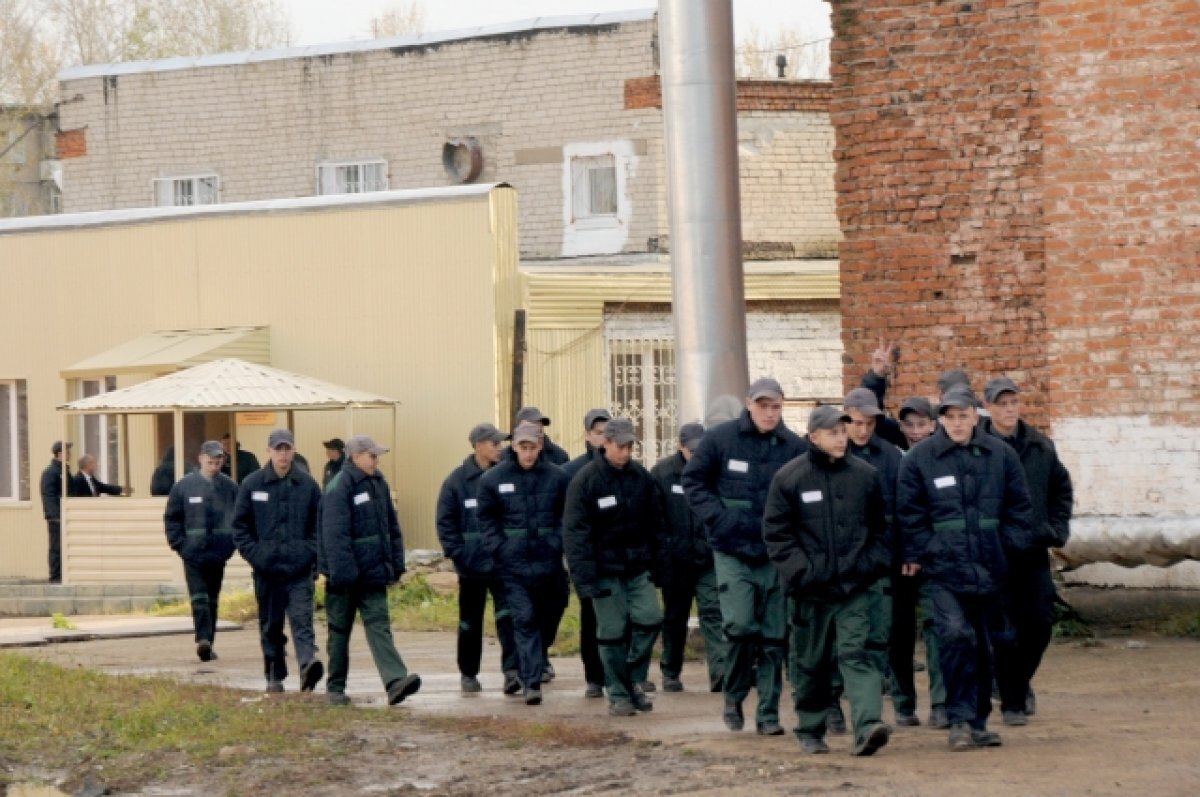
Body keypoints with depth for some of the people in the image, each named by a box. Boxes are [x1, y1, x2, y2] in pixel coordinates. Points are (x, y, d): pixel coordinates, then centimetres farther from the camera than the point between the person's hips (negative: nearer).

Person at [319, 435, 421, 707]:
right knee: (340, 630, 7)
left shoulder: (378, 483, 9)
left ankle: (395, 680, -19)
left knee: (379, 625, -5)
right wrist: (342, 573, -23)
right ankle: (335, 687, 18)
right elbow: (335, 535, -19)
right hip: (346, 573, -6)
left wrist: (396, 564, 12)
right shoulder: (339, 488, -15)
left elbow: (391, 526, 16)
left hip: (373, 572, 6)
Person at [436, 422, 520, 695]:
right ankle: (468, 673, 25)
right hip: (472, 565, 0)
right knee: (470, 621, 12)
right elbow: (445, 522, -2)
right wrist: (457, 554, -10)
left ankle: (512, 669, -17)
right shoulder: (458, 480, -3)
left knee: (508, 616, -12)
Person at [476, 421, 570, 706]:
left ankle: (537, 664, 36)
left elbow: (567, 515, 8)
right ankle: (531, 682, -10)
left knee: (549, 615, 13)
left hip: (548, 561, 2)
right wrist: (499, 549, -4)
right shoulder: (494, 478, -1)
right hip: (514, 564, -2)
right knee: (524, 620, -8)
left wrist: (557, 543, -4)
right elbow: (486, 519, 6)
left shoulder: (556, 477, 0)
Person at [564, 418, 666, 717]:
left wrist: (657, 566, 9)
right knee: (612, 632, -1)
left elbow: (654, 524, 12)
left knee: (650, 618, -11)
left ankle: (634, 680, 7)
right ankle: (618, 695, 10)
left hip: (638, 567, 4)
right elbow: (575, 532, -11)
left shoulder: (642, 477, 5)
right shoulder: (585, 481, -9)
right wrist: (584, 577, -17)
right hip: (605, 570, -3)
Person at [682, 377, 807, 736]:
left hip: (776, 555, 2)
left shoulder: (795, 447, -1)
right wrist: (717, 517, -7)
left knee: (774, 636, 4)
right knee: (741, 626, -12)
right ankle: (733, 698, 11)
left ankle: (769, 712, 13)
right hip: (733, 553, -2)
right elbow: (693, 481, 5)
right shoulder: (721, 438, -2)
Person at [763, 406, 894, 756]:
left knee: (857, 654, -12)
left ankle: (868, 727, -23)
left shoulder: (866, 475, 6)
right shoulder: (789, 478, -2)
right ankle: (810, 730, 25)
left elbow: (880, 527, 16)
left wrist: (874, 564, 3)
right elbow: (776, 533, 0)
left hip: (856, 588, 1)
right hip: (810, 590, 0)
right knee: (810, 661, 10)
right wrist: (799, 571, -9)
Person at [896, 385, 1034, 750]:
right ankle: (960, 720, -13)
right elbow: (910, 513, 3)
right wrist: (917, 554, -1)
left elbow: (1019, 508, 11)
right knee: (956, 636, -19)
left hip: (990, 568, 3)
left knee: (987, 645, 10)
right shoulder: (919, 458, -2)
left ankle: (978, 721, 23)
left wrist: (1009, 547, 3)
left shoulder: (1000, 455, 4)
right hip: (944, 568, -3)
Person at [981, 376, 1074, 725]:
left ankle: (1021, 679, 29)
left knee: (1040, 621, 3)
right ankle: (1011, 701, 7)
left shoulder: (1040, 447, 7)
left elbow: (1062, 488, 20)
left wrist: (1057, 528, 10)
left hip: (1035, 551, 4)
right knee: (1004, 627, -3)